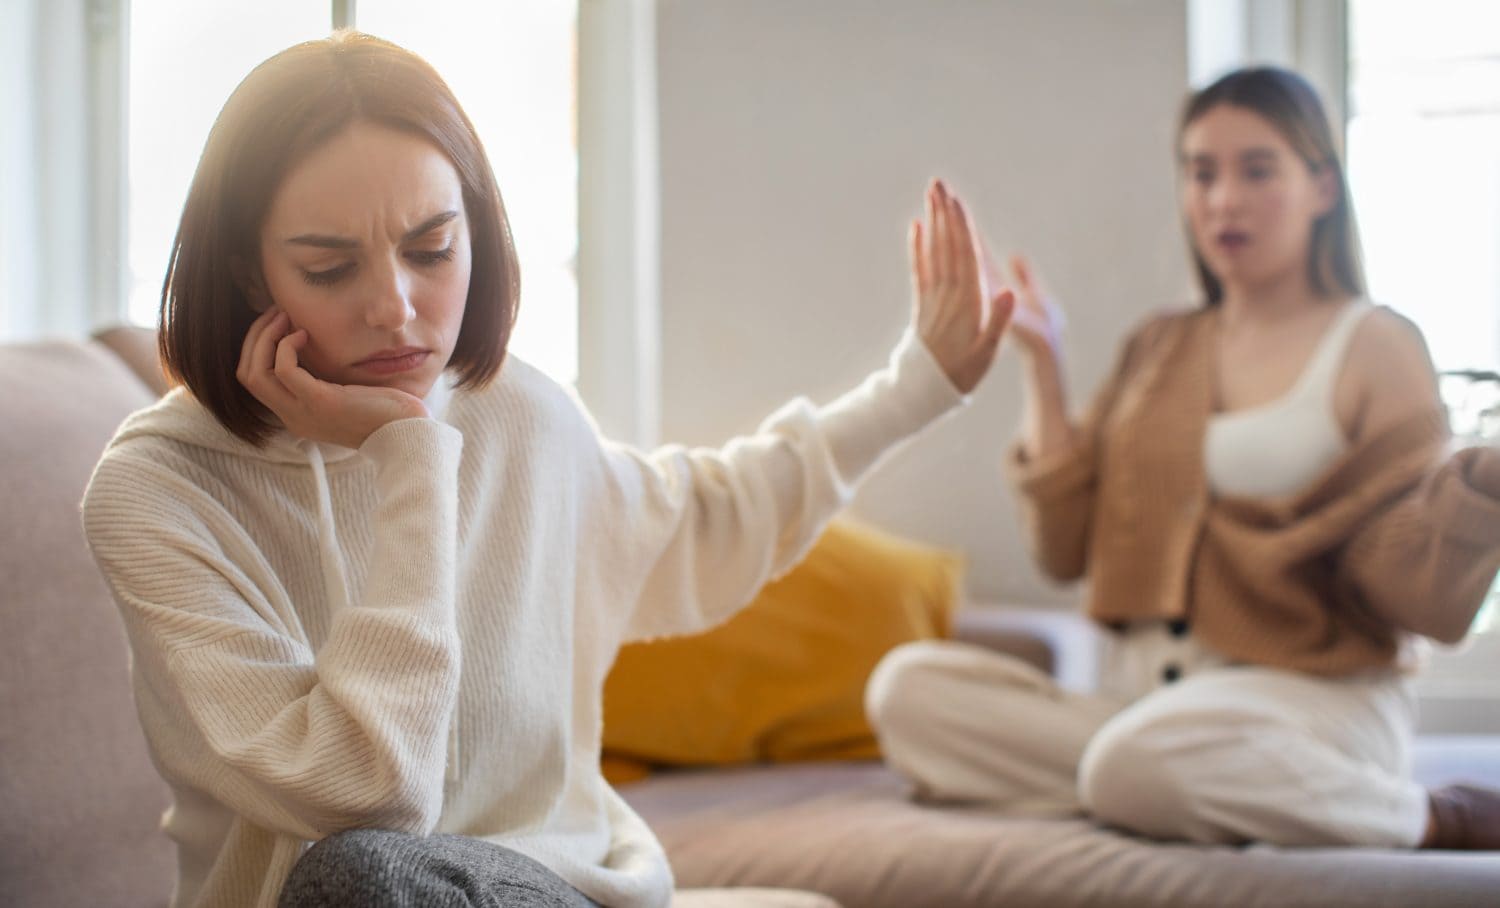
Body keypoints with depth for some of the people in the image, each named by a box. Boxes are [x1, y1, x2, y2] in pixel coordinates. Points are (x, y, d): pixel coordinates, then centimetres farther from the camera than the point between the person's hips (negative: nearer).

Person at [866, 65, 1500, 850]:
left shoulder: (1375, 347, 2)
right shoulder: (1157, 350, 18)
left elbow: (1410, 590, -6)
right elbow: (1064, 551, 9)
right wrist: (1042, 363, 8)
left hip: (1310, 694, -6)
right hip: (1138, 696, 7)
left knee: (1143, 757, -40)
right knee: (907, 686, -17)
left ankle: (1435, 819, -13)